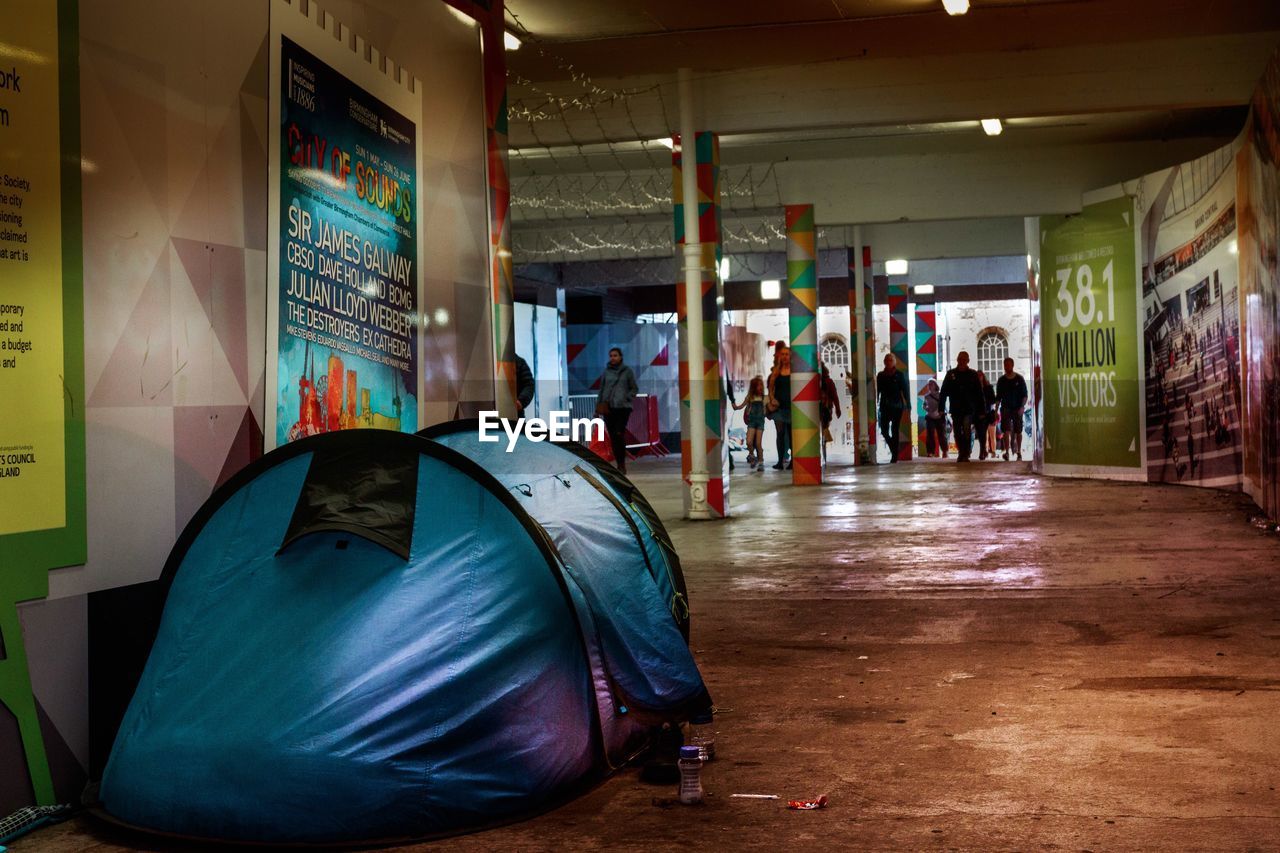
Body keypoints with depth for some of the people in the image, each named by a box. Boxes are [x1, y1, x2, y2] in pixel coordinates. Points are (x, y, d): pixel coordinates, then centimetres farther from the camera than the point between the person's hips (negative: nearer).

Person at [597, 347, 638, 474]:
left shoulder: (627, 371, 4)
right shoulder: (606, 372, 10)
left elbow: (634, 388, 9)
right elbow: (601, 390, 14)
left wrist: (626, 398, -7)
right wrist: (597, 407, 7)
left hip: (623, 407, -3)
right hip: (608, 408, 3)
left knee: (619, 434, -18)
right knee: (612, 437, 2)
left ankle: (622, 463, -10)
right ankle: (619, 465, 10)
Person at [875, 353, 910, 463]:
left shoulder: (900, 375, 1)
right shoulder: (881, 375, 9)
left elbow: (905, 391, -1)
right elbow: (877, 391, 10)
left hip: (897, 406, -3)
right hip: (885, 406, 3)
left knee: (895, 430, -2)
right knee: (884, 430, -2)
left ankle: (895, 455, 2)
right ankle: (894, 449, 20)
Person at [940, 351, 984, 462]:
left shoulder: (973, 374, 3)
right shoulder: (951, 374, 6)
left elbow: (979, 394, 4)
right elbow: (944, 392, 6)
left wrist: (980, 410, -1)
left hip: (969, 409, -2)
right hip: (955, 410, 2)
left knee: (967, 431, -14)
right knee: (957, 433, 7)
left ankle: (965, 455, -13)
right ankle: (961, 453, 19)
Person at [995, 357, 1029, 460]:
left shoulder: (1019, 379, 1)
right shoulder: (1001, 380, 6)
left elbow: (1025, 395, 1)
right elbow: (998, 397, 11)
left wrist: (1022, 407, -13)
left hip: (1017, 409, -1)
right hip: (1006, 408, 1)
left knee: (1018, 432, 6)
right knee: (1006, 431, -13)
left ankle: (1019, 452, 18)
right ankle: (1007, 452, -19)